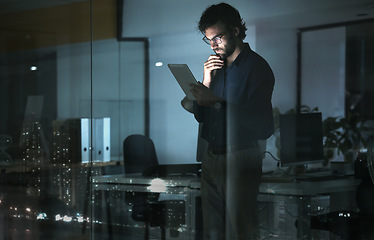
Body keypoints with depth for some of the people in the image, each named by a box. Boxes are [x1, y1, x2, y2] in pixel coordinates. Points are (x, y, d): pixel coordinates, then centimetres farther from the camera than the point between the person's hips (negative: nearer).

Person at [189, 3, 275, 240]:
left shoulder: (257, 67, -10)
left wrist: (217, 102, -18)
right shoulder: (217, 66, 14)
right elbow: (200, 116, 13)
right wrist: (206, 82, -2)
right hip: (211, 158, 7)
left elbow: (262, 125, -20)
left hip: (240, 160, -7)